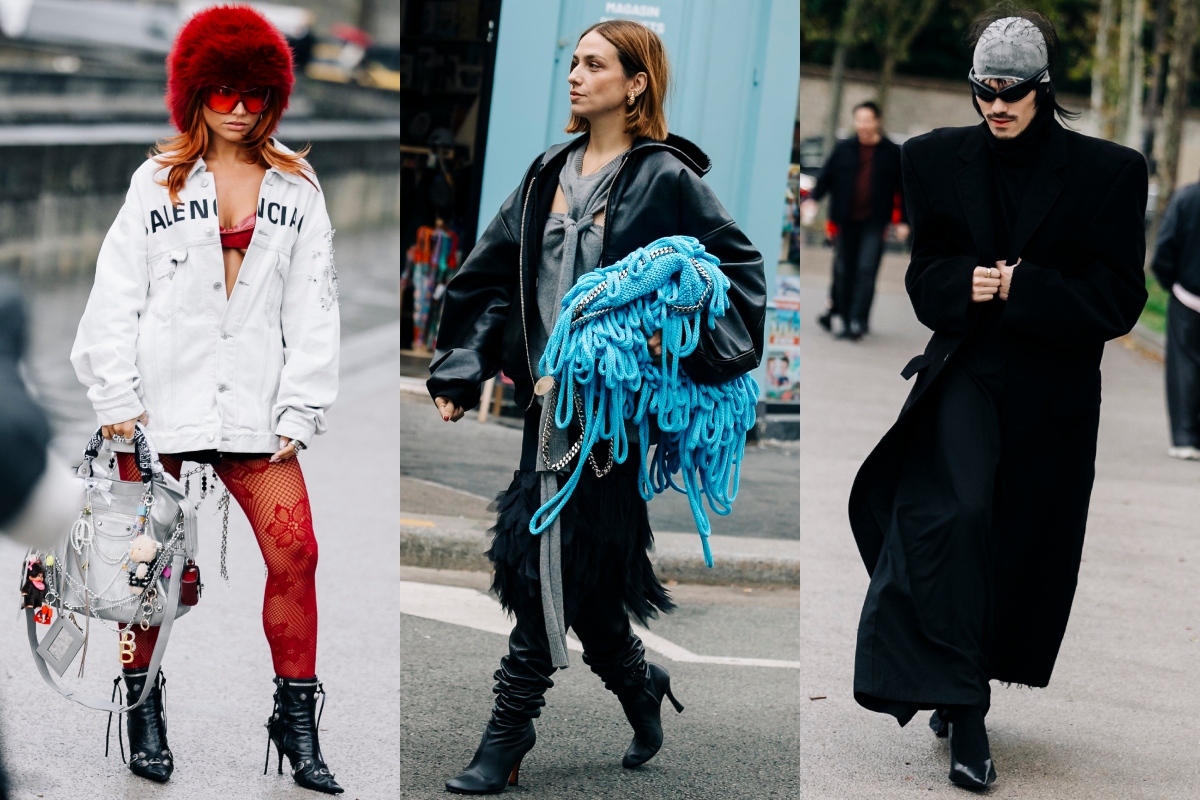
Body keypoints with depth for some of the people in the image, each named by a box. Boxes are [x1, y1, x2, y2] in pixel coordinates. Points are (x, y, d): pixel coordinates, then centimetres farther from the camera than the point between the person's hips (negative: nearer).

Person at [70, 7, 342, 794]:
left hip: (254, 406, 1)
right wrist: (116, 401, -4)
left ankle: (296, 718, 4)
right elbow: (116, 296, 4)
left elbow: (312, 311, 7)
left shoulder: (297, 190, 10)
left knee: (295, 554, -7)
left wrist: (298, 413, -1)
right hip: (160, 404, -1)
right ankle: (145, 713, 20)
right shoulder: (157, 182, 7)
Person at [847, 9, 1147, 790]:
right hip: (965, 374, 0)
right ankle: (963, 712, -21)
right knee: (954, 513, -24)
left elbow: (1119, 301, -7)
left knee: (1025, 545, 8)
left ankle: (960, 685, 32)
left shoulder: (1109, 172, -5)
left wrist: (1019, 289, -17)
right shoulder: (939, 160, 2)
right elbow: (925, 278, 10)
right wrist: (964, 284, -13)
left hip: (1054, 395, 1)